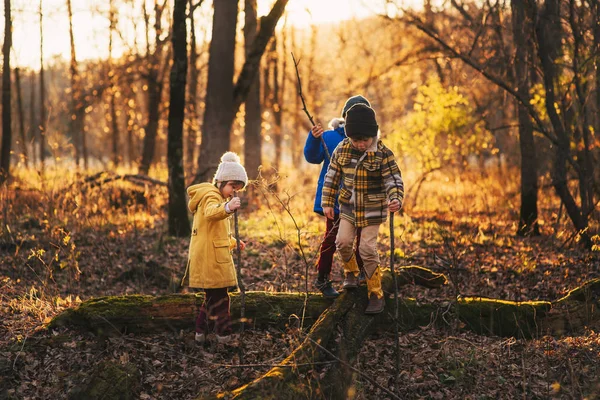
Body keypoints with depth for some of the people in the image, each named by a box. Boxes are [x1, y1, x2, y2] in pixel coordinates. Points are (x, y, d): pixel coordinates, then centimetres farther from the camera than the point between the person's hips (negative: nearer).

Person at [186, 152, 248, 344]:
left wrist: (232, 242, 25)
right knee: (219, 297, -6)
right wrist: (227, 208, -59)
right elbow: (211, 212, -40)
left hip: (213, 257, 11)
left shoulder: (217, 198, 22)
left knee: (212, 296, 18)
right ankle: (223, 334, -3)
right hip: (210, 258, -11)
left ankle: (202, 331, 26)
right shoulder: (211, 196, -12)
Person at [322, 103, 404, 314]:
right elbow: (332, 176, 4)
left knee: (367, 249, -6)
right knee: (343, 241, -5)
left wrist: (396, 200, -36)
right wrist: (328, 202, 5)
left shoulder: (383, 154, -15)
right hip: (348, 207, 4)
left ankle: (376, 295, 5)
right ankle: (351, 273, 28)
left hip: (372, 210, -4)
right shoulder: (342, 149, -5)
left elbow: (394, 180, -17)